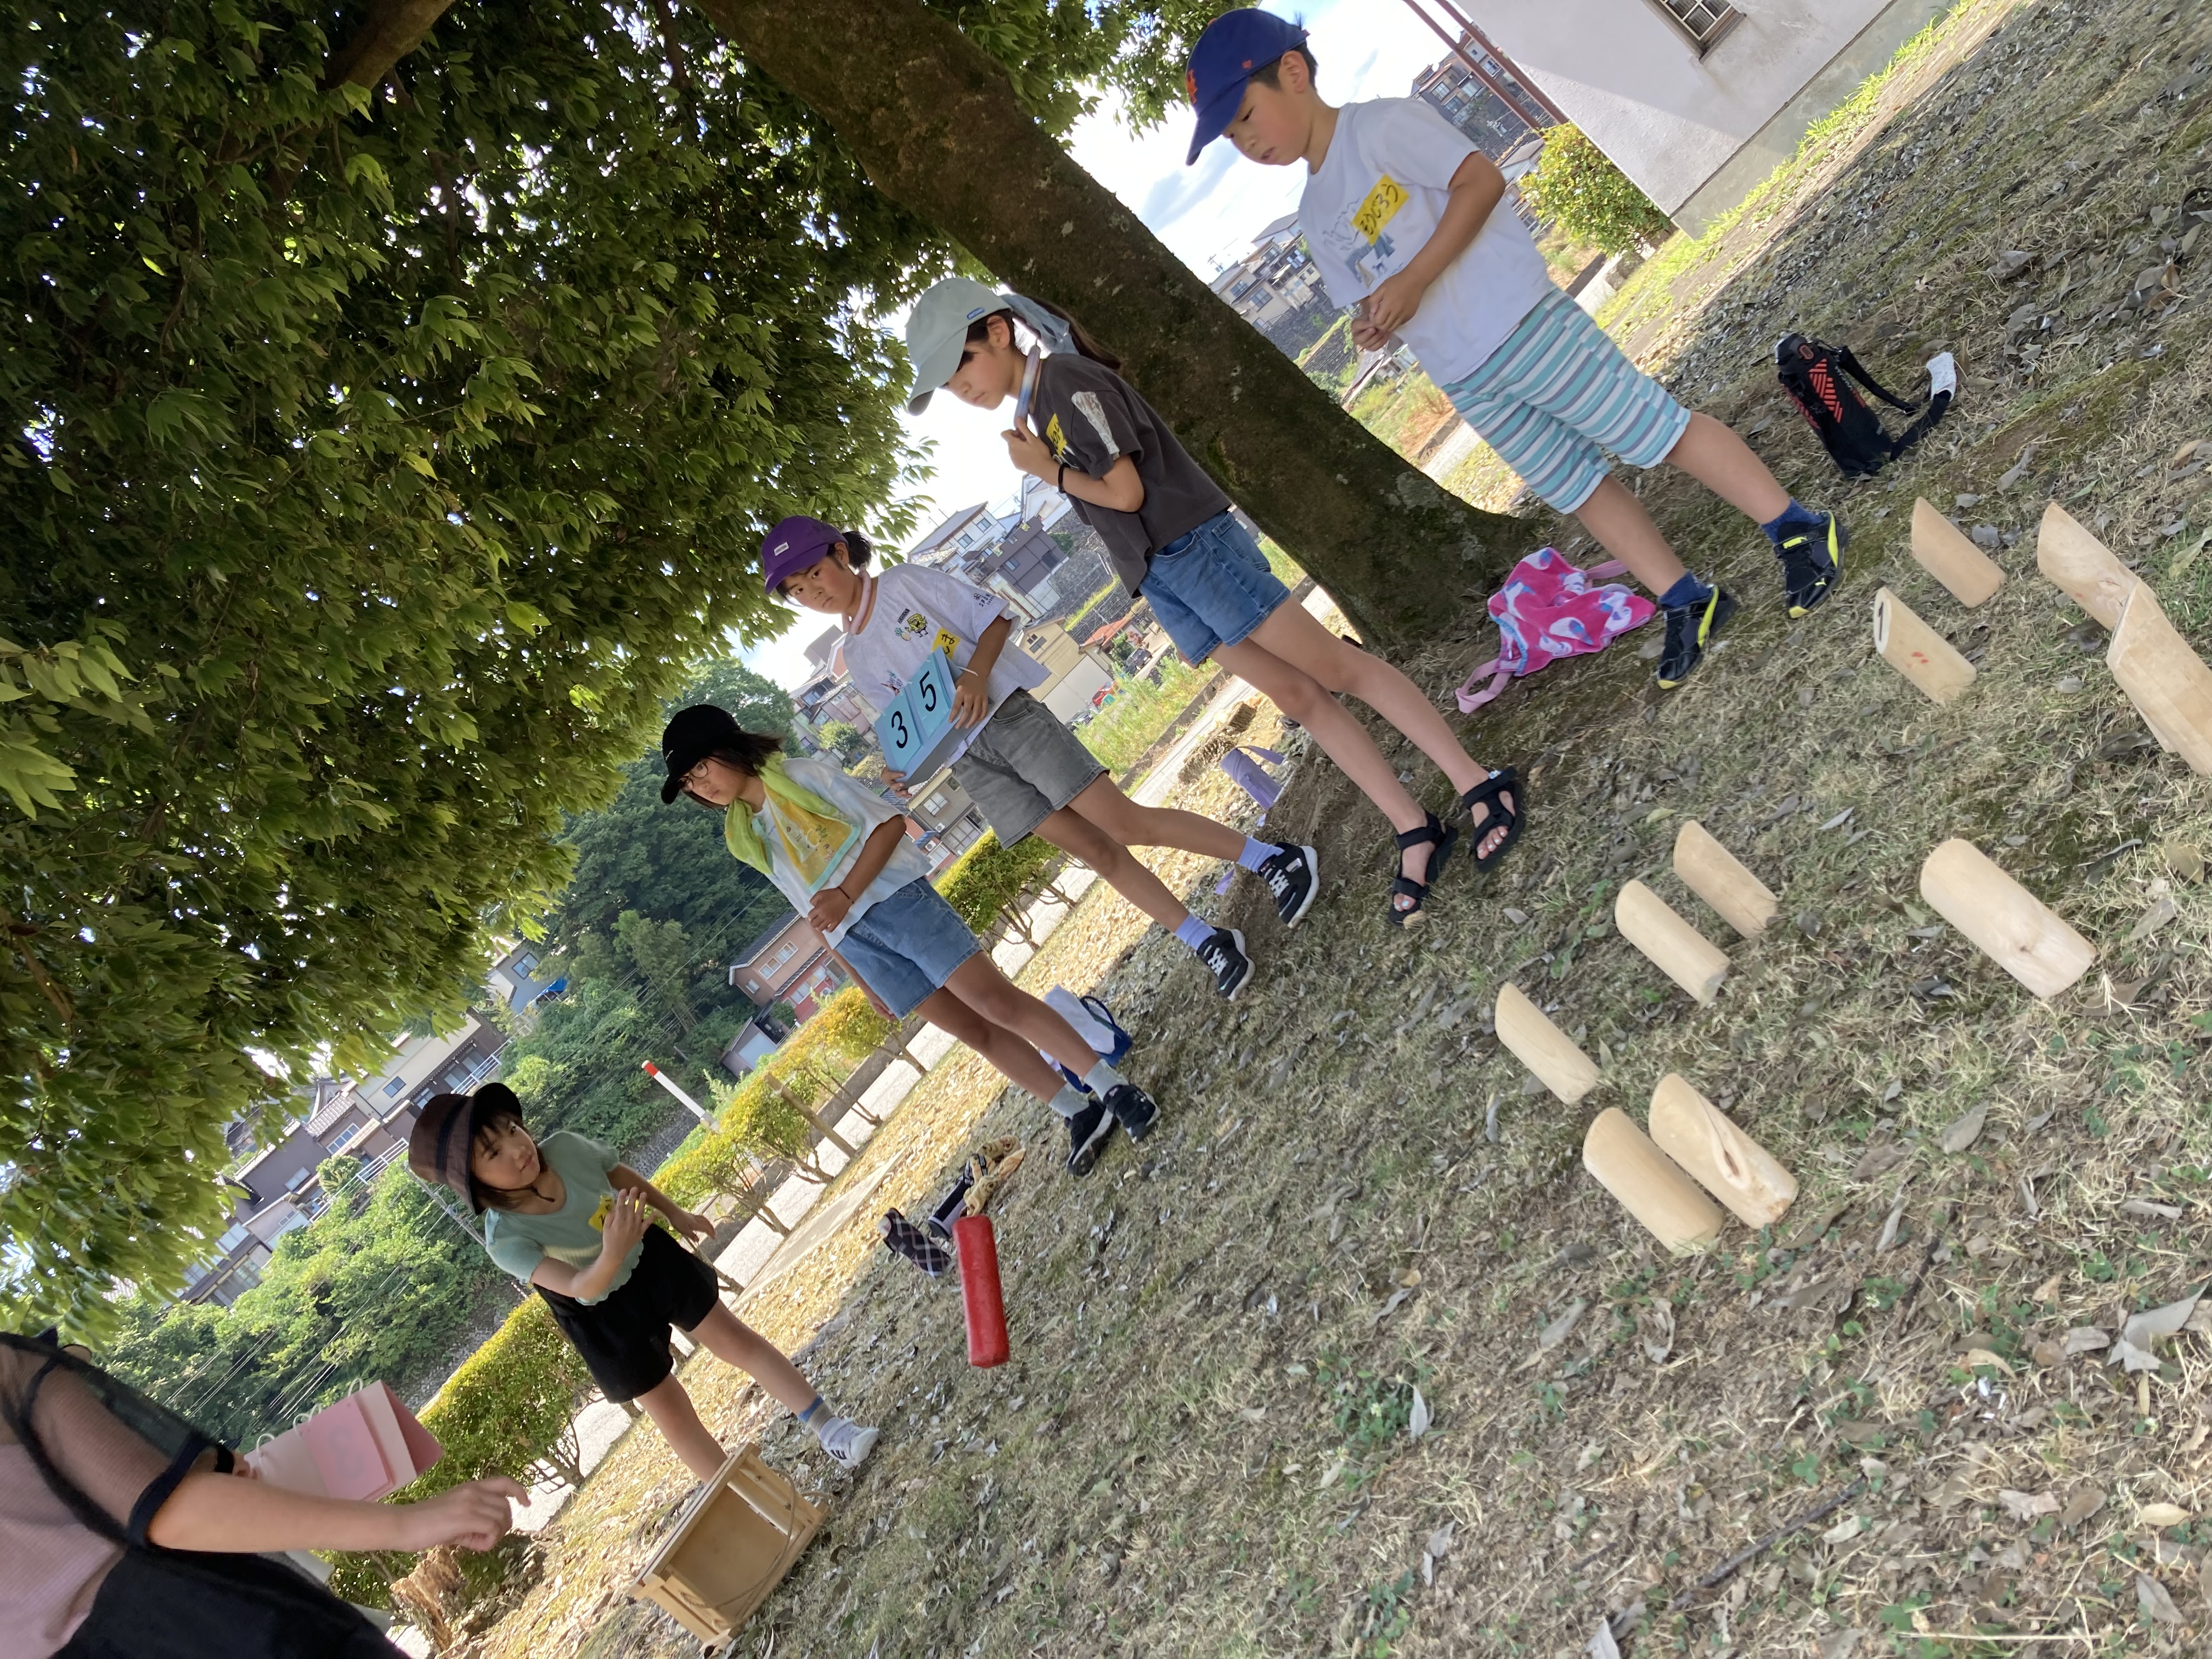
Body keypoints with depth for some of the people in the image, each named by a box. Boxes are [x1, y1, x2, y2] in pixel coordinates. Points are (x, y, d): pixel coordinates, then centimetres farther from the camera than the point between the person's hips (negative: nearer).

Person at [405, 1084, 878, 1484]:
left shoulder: (567, 1147, -24)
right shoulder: (506, 1239, -33)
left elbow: (626, 1177, -3)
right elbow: (579, 1286, -39)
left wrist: (675, 1213, 12)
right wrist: (610, 1257, -62)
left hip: (652, 1258, 3)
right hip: (603, 1317, -3)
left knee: (736, 1339, 7)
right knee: (669, 1410, 9)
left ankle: (830, 1430, 19)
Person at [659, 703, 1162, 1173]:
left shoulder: (801, 776, -2)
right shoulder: (742, 838, 14)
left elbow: (889, 823, -7)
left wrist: (846, 894, -17)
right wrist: (863, 980, 17)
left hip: (895, 899, -5)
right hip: (850, 938, 5)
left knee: (997, 1002, -13)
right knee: (974, 1030, 1)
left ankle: (1113, 1088, -7)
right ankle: (1081, 1113, 7)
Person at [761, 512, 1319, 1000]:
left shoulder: (905, 583, 0)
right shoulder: (855, 659, 15)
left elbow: (995, 614, -2)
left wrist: (977, 673, -19)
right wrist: (903, 766, -3)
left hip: (1008, 716, -5)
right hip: (968, 763, 5)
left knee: (1123, 822, -12)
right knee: (1099, 852, 1)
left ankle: (1274, 860, -1)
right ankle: (1210, 944, 7)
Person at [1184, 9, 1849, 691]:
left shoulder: (1379, 125, -7)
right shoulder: (1316, 218, 16)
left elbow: (1481, 180, -15)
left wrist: (1411, 280, -20)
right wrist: (1374, 325, -4)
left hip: (1522, 323, -8)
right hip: (1467, 382, 8)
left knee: (1659, 432, -4)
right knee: (1578, 491, 11)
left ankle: (1799, 529, 8)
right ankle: (1687, 602, 21)